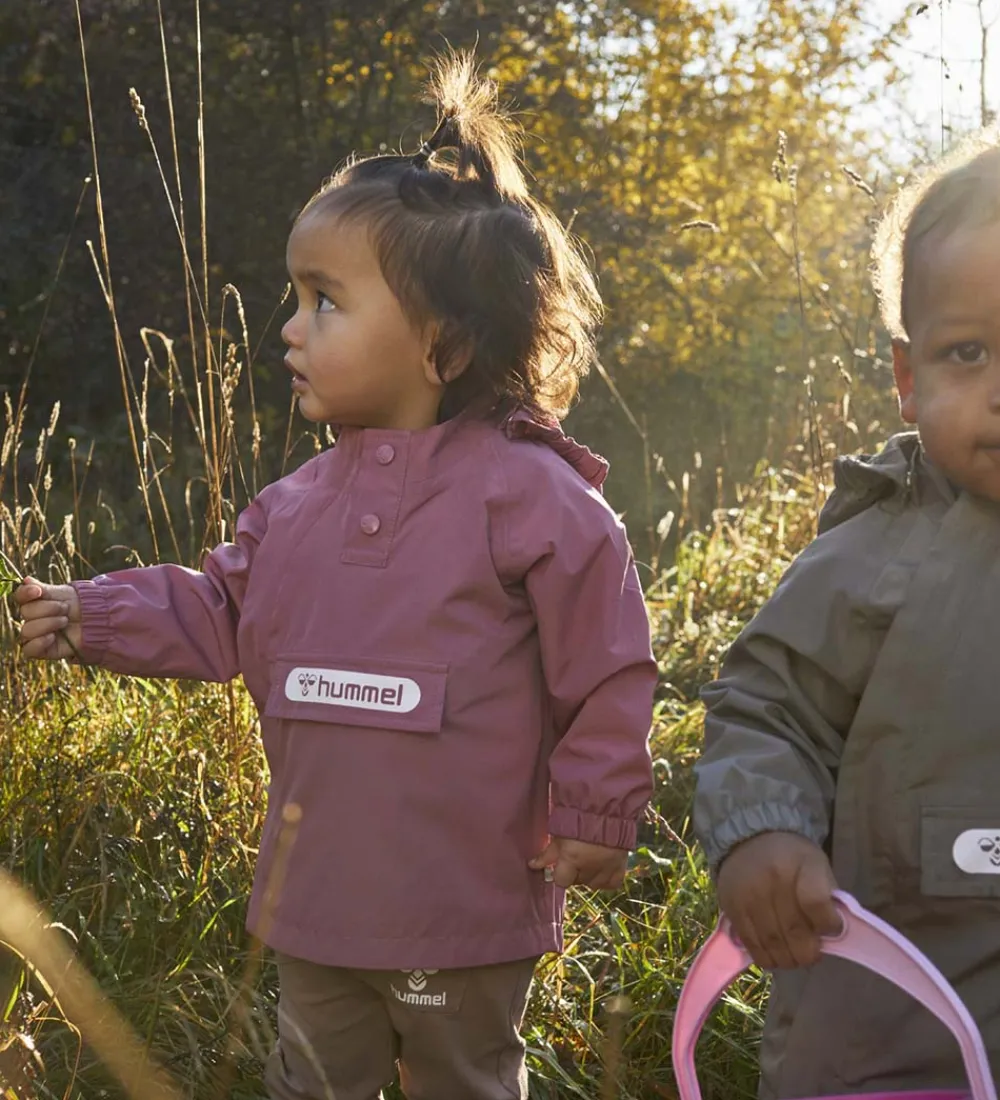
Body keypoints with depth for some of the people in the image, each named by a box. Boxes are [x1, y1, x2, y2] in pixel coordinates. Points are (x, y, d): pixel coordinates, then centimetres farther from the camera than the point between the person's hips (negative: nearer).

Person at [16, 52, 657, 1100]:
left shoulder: (529, 493, -16)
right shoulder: (297, 504, 3)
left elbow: (606, 668, -12)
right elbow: (222, 614, 14)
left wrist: (595, 812, -9)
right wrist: (96, 613, 4)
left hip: (467, 906, -6)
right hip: (318, 893, 6)